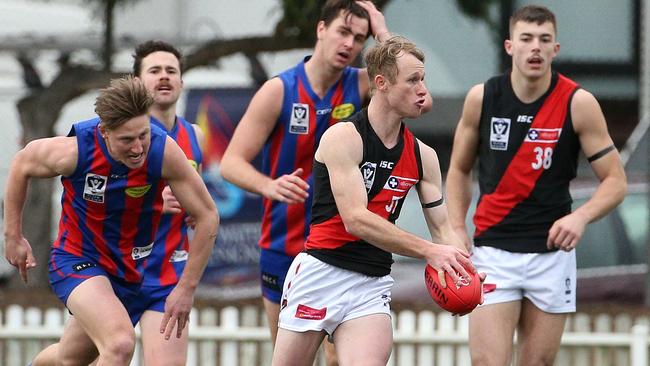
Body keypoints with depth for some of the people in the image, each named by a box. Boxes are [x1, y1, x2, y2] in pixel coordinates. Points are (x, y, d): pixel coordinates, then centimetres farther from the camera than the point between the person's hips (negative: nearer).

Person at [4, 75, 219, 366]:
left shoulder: (164, 151, -23)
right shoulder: (74, 151, -25)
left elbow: (208, 217, -12)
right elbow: (22, 165, -1)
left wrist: (186, 288, -12)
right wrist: (13, 236, 4)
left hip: (132, 267, 4)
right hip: (77, 259, -4)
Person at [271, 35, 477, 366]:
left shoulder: (422, 156, 7)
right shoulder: (343, 137, -11)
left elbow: (442, 228, 10)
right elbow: (356, 220, -20)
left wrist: (462, 270, -13)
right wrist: (429, 251, -25)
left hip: (373, 285, 4)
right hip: (321, 272, -4)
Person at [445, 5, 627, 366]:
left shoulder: (578, 103, -7)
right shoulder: (482, 98, -1)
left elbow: (615, 181, -5)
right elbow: (459, 170, 13)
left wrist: (580, 217, -23)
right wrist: (456, 230, 1)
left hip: (552, 252, 0)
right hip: (493, 250, 0)